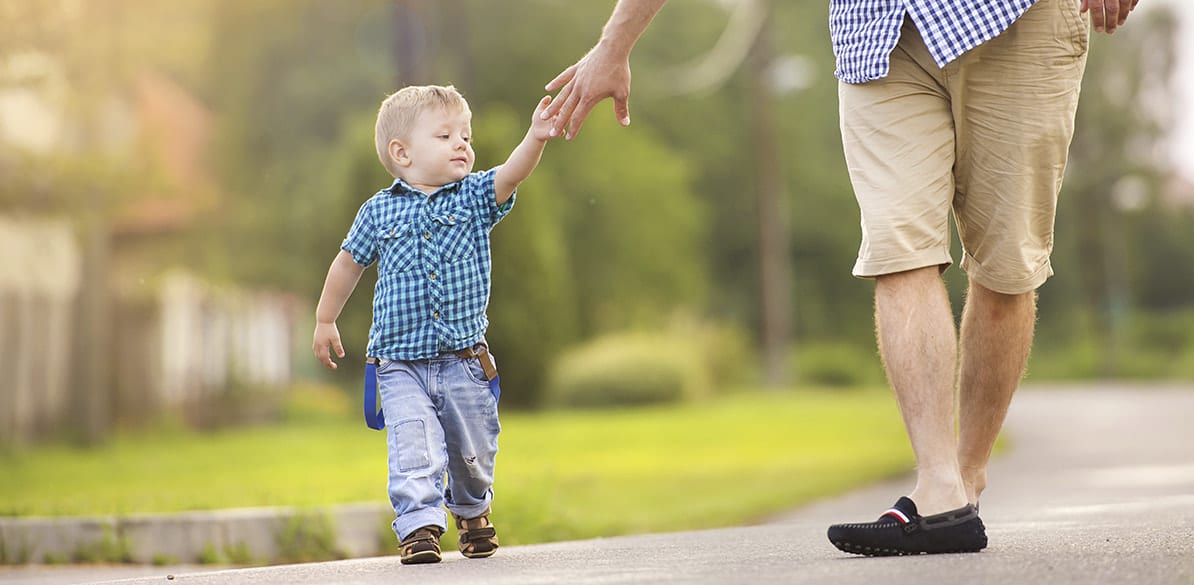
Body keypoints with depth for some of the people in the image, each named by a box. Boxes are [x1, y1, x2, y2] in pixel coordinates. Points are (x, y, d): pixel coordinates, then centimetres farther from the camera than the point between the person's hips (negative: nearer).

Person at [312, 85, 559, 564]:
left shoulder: (475, 196, 0)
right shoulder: (379, 211, -1)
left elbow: (510, 174, -19)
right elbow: (349, 263, 13)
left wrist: (536, 137, -38)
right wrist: (325, 319, 19)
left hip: (465, 361, 2)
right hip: (401, 365, -2)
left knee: (473, 451, 14)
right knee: (414, 448, -16)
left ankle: (472, 510, 40)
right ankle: (419, 525, -10)